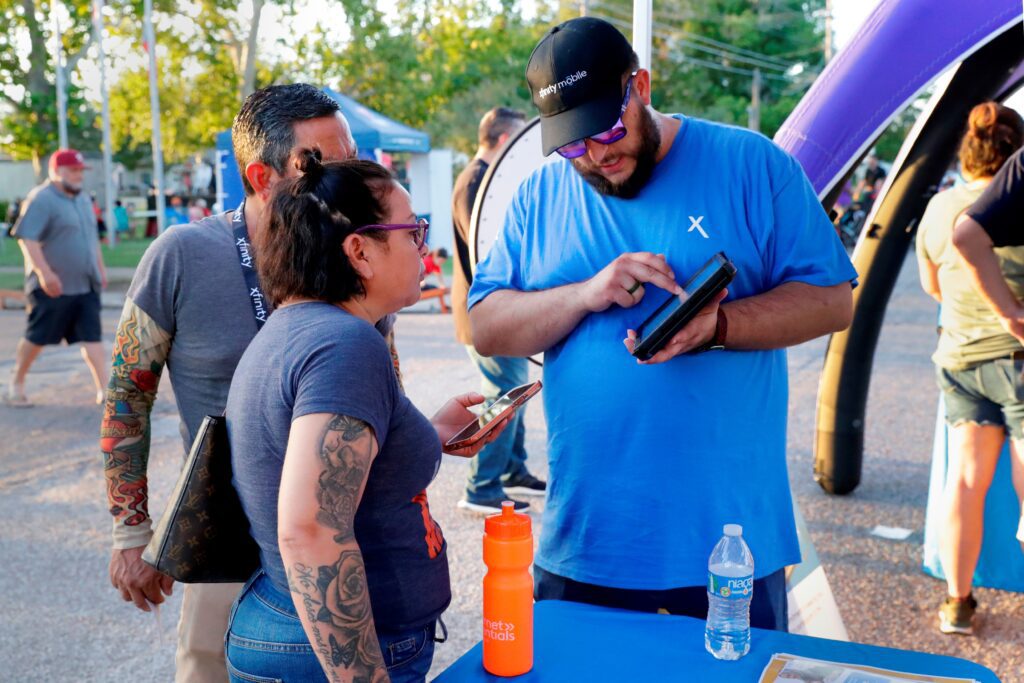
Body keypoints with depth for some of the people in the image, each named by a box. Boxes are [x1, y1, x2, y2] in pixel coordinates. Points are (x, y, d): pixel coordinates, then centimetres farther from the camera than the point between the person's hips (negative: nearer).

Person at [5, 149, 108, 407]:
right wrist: (45, 272, -26)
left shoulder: (83, 199, 14)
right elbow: (27, 238, -19)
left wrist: (101, 268, 20)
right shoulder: (41, 200, -12)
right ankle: (16, 384, 22)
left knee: (92, 336, 0)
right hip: (53, 286, -7)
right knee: (36, 338, 4)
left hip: (86, 285, 7)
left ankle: (104, 389, -3)